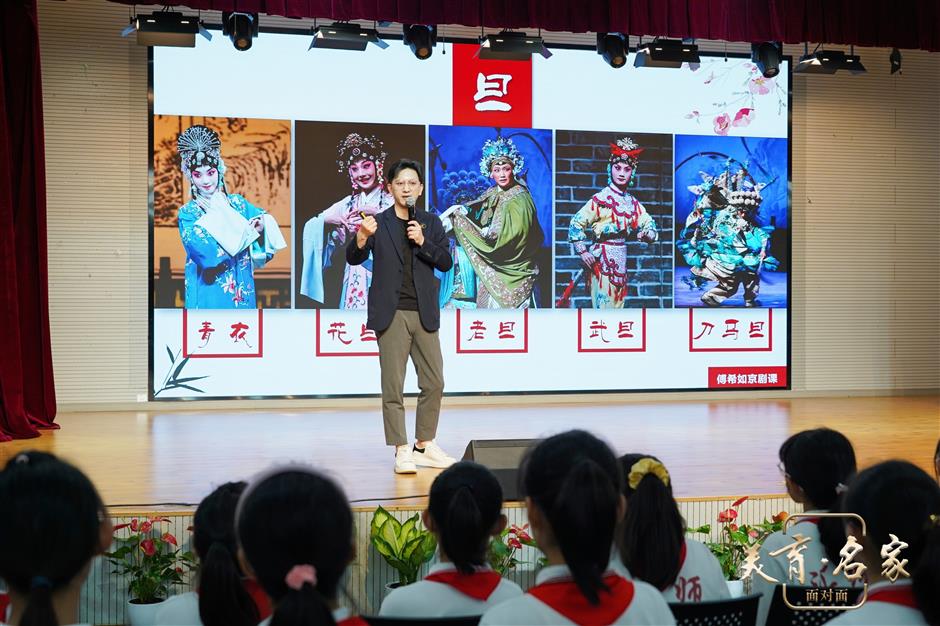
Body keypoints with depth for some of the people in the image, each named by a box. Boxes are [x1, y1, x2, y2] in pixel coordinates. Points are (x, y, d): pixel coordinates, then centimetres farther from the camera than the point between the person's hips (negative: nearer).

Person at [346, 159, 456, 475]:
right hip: (391, 315, -3)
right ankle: (402, 451, 0)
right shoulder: (379, 223, 1)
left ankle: (425, 446, 17)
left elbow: (445, 262, 2)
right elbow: (354, 258, -10)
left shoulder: (431, 223, 9)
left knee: (434, 383, 6)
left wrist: (423, 242, -13)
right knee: (393, 386, -3)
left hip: (424, 314, 3)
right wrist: (361, 237, -30)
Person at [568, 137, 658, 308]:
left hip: (620, 258, 6)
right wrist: (582, 251, -16)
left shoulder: (633, 202, 9)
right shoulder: (601, 199, -9)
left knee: (618, 302, 11)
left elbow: (651, 227, 12)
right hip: (602, 258, -6)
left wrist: (647, 233, -11)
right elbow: (576, 223, -11)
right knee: (604, 303, -7)